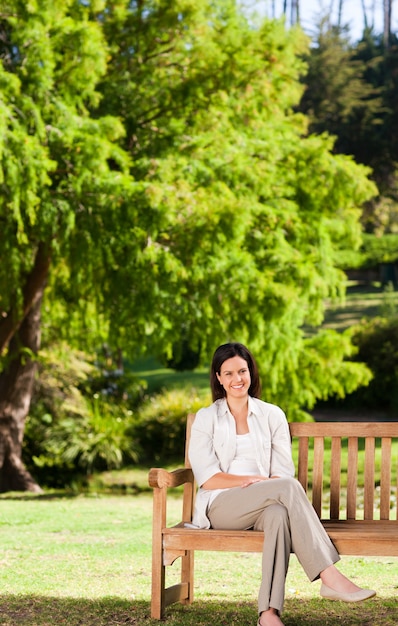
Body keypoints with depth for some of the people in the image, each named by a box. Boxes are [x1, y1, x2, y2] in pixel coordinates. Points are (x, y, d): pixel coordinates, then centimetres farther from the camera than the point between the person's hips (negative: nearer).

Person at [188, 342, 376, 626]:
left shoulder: (272, 415, 14)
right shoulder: (206, 419, 8)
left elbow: (284, 471, 8)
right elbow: (207, 478, -3)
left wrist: (268, 485, -15)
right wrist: (254, 480, -15)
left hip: (266, 504, 2)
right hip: (220, 506, -2)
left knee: (279, 513, -38)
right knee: (288, 487, -32)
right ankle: (330, 577, -38)